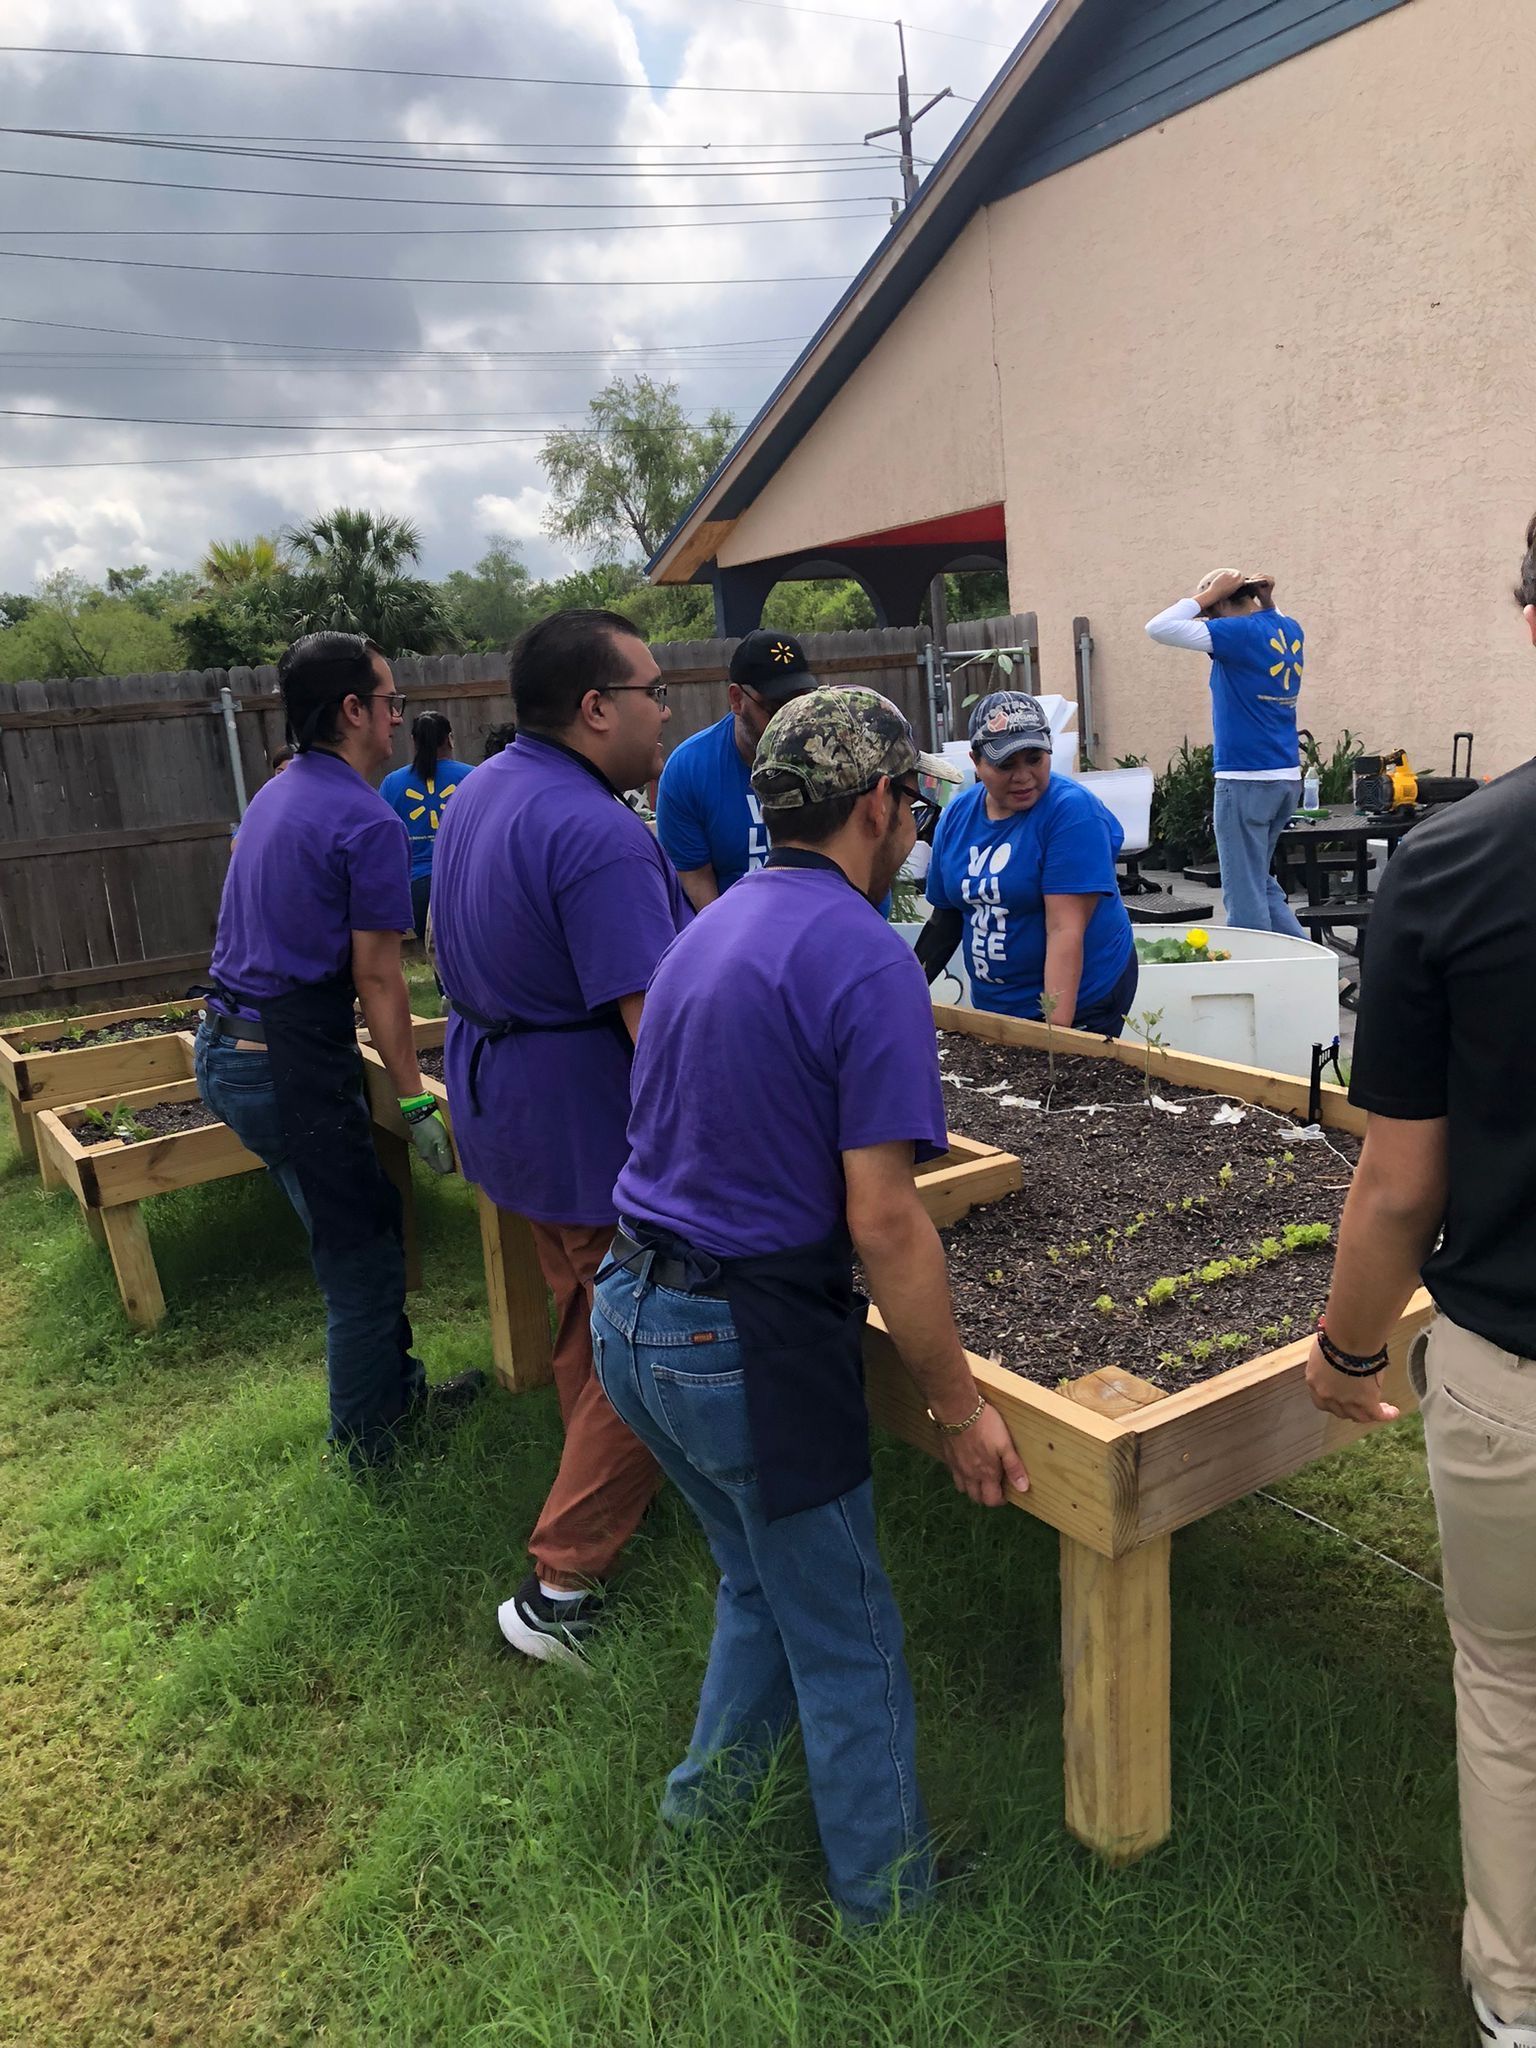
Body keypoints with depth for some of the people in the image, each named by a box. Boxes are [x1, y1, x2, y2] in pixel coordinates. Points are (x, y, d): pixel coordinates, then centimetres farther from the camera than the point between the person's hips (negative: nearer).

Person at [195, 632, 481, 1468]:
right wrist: (416, 1100, -11)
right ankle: (366, 1438, 23)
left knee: (366, 1219, 21)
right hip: (289, 1062, -9)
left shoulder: (275, 796, 12)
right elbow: (376, 978, -16)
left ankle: (394, 1387, 35)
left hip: (226, 1046, 9)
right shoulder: (367, 821, -16)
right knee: (361, 1253, 7)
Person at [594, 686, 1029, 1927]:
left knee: (764, 1582, 28)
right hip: (748, 1348, -8)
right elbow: (883, 1220, -22)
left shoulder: (710, 930, 9)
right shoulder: (866, 961, -18)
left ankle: (704, 1807, 43)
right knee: (850, 1648, 14)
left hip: (633, 1313, 8)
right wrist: (960, 1407, -11)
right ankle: (895, 1912, 34)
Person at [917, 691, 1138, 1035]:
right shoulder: (957, 814, 0)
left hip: (1076, 1004, -5)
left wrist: (1056, 1032, -30)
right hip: (991, 1004, 5)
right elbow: (945, 916, 7)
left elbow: (1065, 930, -25)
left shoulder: (1072, 810, -17)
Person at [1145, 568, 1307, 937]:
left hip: (1246, 778, -9)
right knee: (1261, 882, 19)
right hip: (1287, 776, 9)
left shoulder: (1239, 632, -13)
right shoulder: (1290, 629, 10)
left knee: (1244, 891, -1)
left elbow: (1159, 628, -16)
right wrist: (1265, 596, 15)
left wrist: (1208, 594, -6)